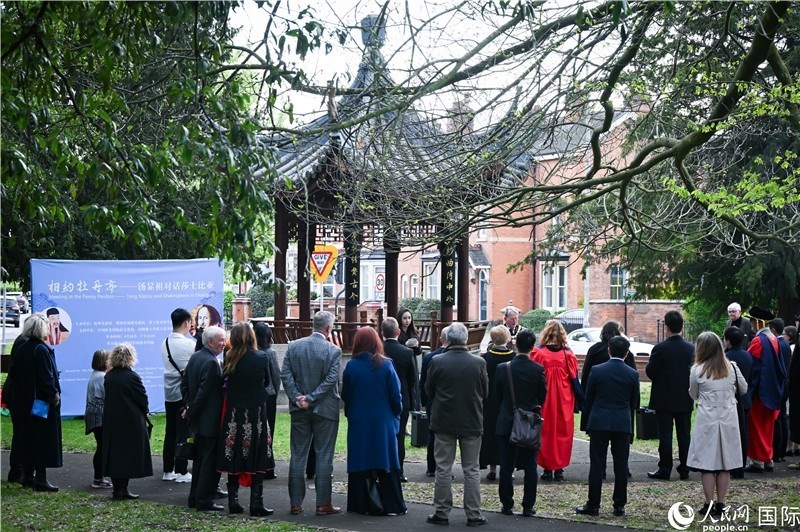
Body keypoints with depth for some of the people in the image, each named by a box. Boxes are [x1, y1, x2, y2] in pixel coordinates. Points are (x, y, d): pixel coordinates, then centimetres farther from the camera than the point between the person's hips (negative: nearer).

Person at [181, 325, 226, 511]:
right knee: (210, 461, -2)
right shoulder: (211, 363, -20)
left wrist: (188, 406, 15)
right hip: (210, 421, -10)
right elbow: (204, 392, -22)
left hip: (197, 419, 10)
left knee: (199, 459, 17)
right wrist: (191, 411, -10)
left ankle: (195, 498, 24)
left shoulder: (195, 357, 9)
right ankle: (204, 501, 1)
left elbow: (184, 382, 15)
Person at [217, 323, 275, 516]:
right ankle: (256, 504, 3)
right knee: (257, 461, 3)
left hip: (234, 415, 2)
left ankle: (233, 502, 14)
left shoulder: (229, 359, -5)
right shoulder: (261, 357, -8)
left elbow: (224, 383, 5)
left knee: (234, 461, 10)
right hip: (256, 413, -2)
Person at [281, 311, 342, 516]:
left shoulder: (293, 346, 1)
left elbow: (285, 374, -4)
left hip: (299, 409, 3)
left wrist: (297, 397, -5)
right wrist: (312, 398, -14)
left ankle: (295, 503, 11)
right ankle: (323, 504, 4)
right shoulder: (333, 350, -9)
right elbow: (331, 380, -16)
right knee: (324, 457, 3)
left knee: (297, 455, 9)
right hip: (325, 409, -3)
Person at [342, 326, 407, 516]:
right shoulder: (386, 365, -9)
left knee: (361, 462, 8)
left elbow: (345, 395, 1)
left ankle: (361, 504, 9)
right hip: (383, 422, 0)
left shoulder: (351, 366, -7)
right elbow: (396, 395, -5)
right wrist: (396, 415, 10)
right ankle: (392, 505, 7)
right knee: (386, 463, 6)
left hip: (358, 423, 0)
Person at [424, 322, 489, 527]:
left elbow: (429, 391, 1)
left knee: (443, 469, 8)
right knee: (471, 470, 8)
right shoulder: (479, 363, -9)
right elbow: (485, 392, 3)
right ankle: (473, 514, 10)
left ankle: (442, 512, 10)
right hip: (472, 422, 1)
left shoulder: (437, 362, -11)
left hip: (444, 422, -1)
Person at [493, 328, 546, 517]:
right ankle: (528, 506, 9)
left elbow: (497, 395, 2)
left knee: (506, 466, 7)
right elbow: (543, 396, 0)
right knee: (530, 466, 7)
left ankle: (507, 505, 9)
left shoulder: (502, 368, -9)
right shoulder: (538, 369, -11)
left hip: (506, 423, 0)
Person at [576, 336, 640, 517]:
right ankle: (619, 506, 10)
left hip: (599, 423, -1)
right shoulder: (633, 374, -2)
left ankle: (593, 505, 3)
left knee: (597, 465, 2)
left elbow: (588, 399, 1)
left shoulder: (596, 371, -5)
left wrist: (590, 419, 15)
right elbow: (634, 402, 7)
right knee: (621, 466, 7)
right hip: (623, 425, 1)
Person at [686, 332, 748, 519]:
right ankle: (720, 504, 12)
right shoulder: (732, 367, -1)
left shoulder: (697, 370, -8)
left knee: (707, 463, 3)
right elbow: (744, 390, 13)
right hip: (728, 419, 3)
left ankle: (709, 505, 4)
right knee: (725, 463, 9)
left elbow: (693, 395, 5)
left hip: (707, 420, -3)